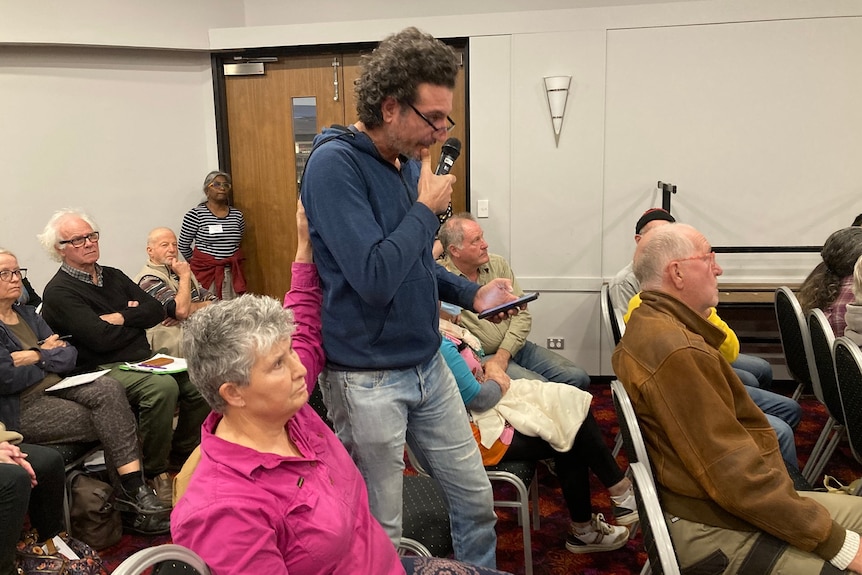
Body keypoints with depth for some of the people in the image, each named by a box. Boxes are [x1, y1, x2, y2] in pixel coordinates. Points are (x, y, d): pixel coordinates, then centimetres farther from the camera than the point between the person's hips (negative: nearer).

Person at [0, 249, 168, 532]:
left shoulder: (28, 314, 18)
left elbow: (70, 355, 8)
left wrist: (35, 357, -8)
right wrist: (48, 354, -3)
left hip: (55, 388, 6)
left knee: (108, 388, -23)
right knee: (106, 420, -22)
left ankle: (134, 491, -27)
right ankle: (134, 493, -13)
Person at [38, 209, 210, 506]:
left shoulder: (113, 277, 17)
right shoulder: (59, 292, -5)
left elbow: (156, 311, 6)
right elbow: (100, 338, -17)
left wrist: (120, 318, -9)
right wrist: (136, 318, -1)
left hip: (144, 359, 7)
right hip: (103, 370, -7)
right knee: (163, 386, -33)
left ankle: (182, 455, 3)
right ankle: (154, 472, -17)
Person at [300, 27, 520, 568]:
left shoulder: (410, 161, 5)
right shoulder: (335, 164, -18)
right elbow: (375, 277, -28)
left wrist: (470, 293, 2)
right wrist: (427, 208, -16)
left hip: (429, 366, 7)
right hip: (368, 379, -7)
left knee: (475, 497, 18)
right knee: (382, 533, 11)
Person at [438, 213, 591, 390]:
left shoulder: (498, 264, 7)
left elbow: (522, 314, 3)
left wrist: (503, 354, -10)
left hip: (514, 347, 6)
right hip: (480, 358, -6)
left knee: (578, 378, -6)